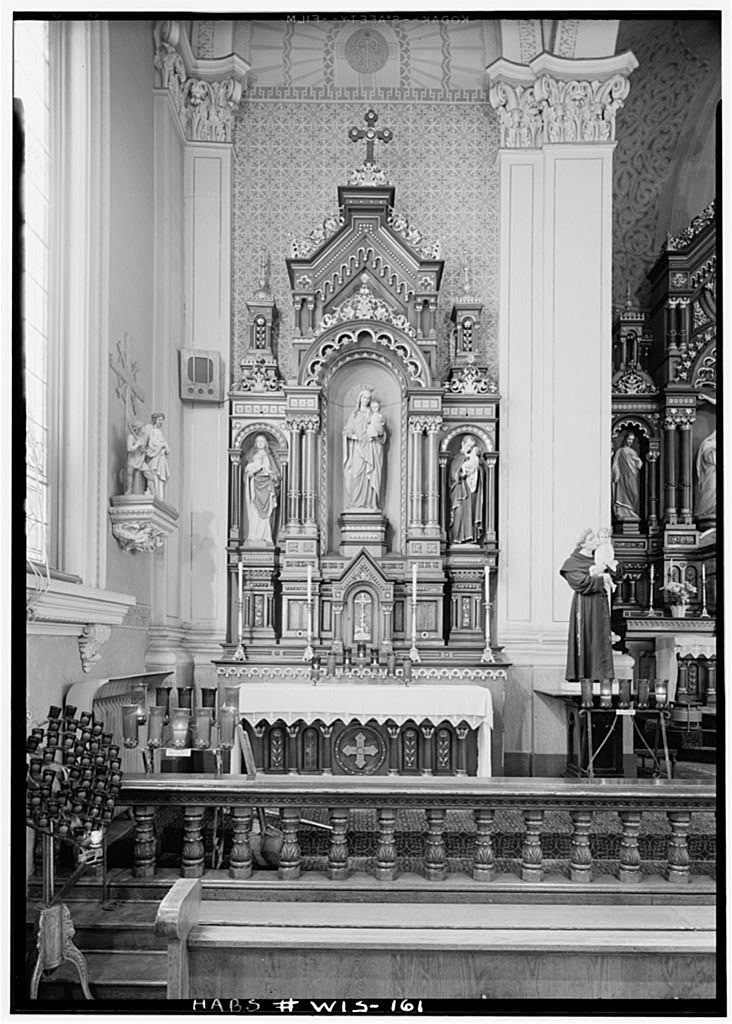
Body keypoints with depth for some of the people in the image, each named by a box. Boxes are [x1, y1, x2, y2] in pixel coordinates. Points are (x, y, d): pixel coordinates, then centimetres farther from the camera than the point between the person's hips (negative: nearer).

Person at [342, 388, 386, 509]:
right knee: (356, 473, -10)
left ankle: (369, 502, -8)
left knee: (369, 474, -8)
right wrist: (351, 435, -10)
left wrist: (379, 432, -13)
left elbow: (381, 431, 9)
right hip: (357, 447, 1)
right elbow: (346, 430, 10)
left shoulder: (373, 415, 10)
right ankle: (355, 502, -8)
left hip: (371, 447, -1)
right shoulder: (354, 414, 13)